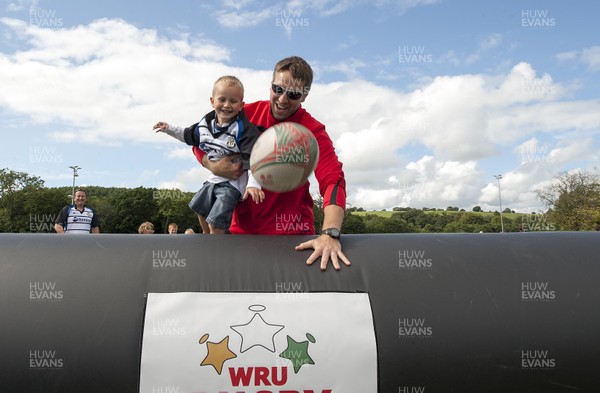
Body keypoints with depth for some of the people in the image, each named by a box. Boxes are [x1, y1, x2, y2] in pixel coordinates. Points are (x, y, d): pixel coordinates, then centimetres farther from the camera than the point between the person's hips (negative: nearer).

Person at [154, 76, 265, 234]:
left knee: (215, 222, -12)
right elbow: (189, 136, 22)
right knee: (200, 208, 27)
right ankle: (206, 235, 54)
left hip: (233, 182, -8)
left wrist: (253, 184, -40)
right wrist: (169, 129, 15)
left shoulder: (243, 128, -23)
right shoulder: (206, 124, -1)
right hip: (214, 178, 8)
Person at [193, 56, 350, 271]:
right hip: (242, 227, 3)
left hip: (291, 232, -2)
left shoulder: (312, 131, -9)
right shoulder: (247, 114, -1)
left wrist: (330, 235, -38)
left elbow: (333, 181, -22)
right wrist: (213, 166, -13)